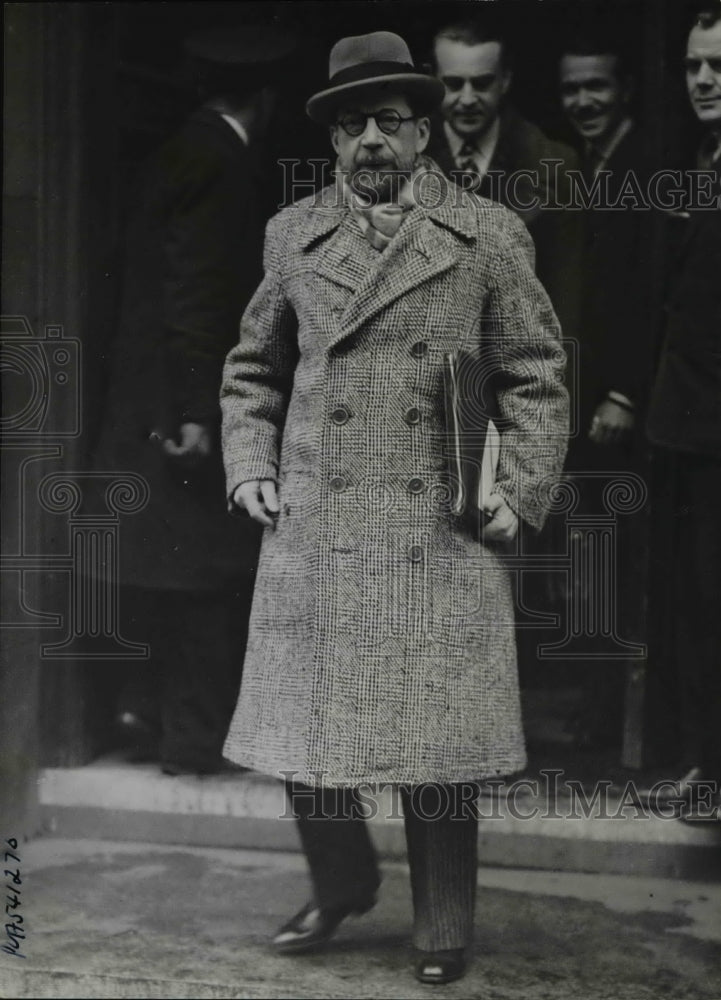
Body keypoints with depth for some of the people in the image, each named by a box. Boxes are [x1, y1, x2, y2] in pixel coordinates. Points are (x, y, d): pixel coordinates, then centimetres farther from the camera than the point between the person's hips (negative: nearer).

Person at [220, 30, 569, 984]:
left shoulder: (488, 234, 4)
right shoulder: (293, 235, 11)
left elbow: (537, 376, 6)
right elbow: (252, 369, 20)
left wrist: (519, 492, -3)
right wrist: (249, 466, 6)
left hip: (443, 537, -2)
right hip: (313, 531, 3)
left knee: (435, 740, 2)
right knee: (303, 728, 8)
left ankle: (442, 927, 20)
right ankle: (341, 884, 33)